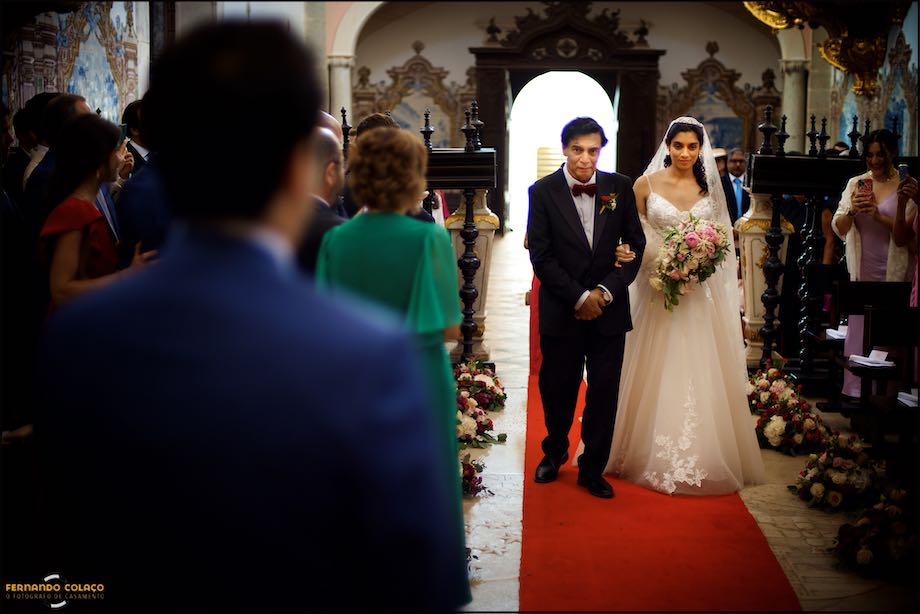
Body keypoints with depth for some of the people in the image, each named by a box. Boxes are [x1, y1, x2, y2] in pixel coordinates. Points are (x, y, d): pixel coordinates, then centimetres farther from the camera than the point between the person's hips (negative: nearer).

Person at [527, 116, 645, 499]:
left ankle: (593, 468, 21)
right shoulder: (542, 192, -5)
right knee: (557, 390, 9)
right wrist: (580, 297, -14)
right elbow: (541, 256, -8)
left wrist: (605, 291, -10)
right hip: (561, 310, -1)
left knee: (604, 392, 5)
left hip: (609, 308, 1)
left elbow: (635, 245, 2)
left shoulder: (620, 187, 1)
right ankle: (555, 451, 37)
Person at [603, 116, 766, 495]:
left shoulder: (710, 188, 7)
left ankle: (704, 458, 14)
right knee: (656, 374, 3)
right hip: (657, 290, -2)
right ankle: (649, 455, 16)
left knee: (700, 374, 3)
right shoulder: (646, 184, -1)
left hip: (699, 293, 2)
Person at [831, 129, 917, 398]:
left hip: (893, 273, -3)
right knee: (857, 332, 7)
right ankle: (855, 392, 15)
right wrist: (851, 211, -15)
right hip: (861, 272, 3)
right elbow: (838, 229, 3)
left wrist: (880, 217, -21)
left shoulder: (907, 186, -3)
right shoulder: (855, 183, 7)